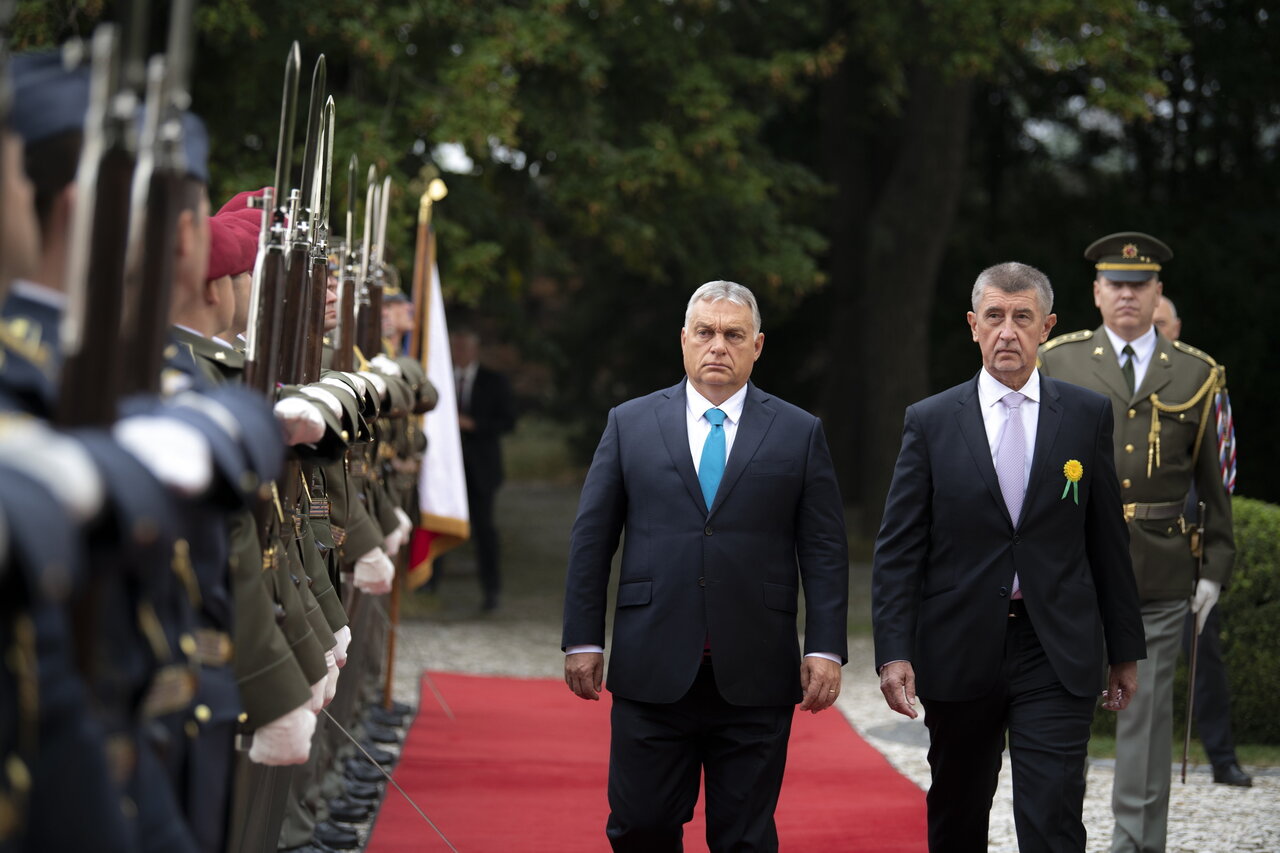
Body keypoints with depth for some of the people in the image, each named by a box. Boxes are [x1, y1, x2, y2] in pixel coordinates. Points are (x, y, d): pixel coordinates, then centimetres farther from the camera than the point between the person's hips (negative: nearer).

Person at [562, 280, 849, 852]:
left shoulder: (799, 434, 6)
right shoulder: (629, 424, 8)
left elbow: (825, 551, 4)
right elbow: (591, 540, 8)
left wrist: (826, 649, -5)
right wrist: (582, 640, 2)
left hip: (755, 679, 0)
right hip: (651, 673, 1)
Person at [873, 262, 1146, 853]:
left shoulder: (1088, 415, 4)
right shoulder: (930, 421, 2)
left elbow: (1109, 541, 8)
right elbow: (898, 550, -1)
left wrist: (1125, 650, 9)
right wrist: (894, 652, -10)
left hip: (1056, 655, -1)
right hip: (959, 652, 1)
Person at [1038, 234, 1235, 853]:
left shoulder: (1196, 374, 8)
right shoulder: (1057, 363, 6)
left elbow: (1212, 481, 10)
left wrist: (1215, 568, 5)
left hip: (1161, 570, 1)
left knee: (1148, 712, 4)